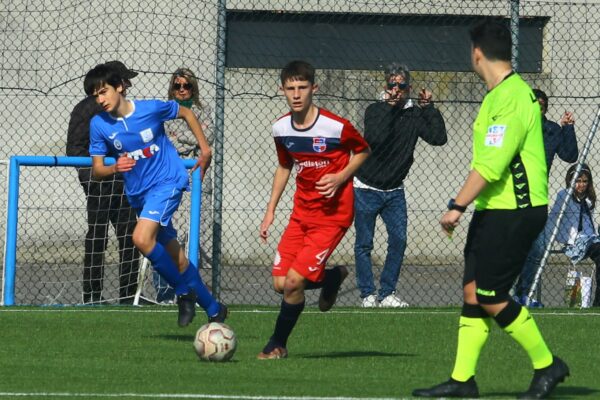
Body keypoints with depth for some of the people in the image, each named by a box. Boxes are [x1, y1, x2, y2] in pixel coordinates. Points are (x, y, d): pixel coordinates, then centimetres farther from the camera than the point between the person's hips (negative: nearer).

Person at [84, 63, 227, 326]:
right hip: (137, 193, 5)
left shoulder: (151, 108, -13)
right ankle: (213, 309, 23)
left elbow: (186, 113, 6)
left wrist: (205, 149, 6)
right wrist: (114, 168, -26)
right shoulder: (99, 125, -6)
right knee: (173, 255, 9)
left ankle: (184, 292, -9)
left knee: (142, 238, -27)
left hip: (167, 181, -5)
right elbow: (96, 171, -4)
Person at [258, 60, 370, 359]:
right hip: (301, 212, 6)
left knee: (293, 282, -14)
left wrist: (341, 177, -16)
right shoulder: (281, 128, -1)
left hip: (332, 215, -6)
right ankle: (332, 277, 29)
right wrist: (270, 209, 13)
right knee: (280, 283, -2)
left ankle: (278, 345, 8)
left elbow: (363, 151, 1)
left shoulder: (336, 127, -18)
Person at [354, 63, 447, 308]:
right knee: (364, 244, -1)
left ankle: (387, 294, 4)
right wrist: (389, 106, -29)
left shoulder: (415, 115, 0)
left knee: (399, 240, -4)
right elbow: (374, 138, -29)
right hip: (366, 189, -3)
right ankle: (368, 295, 7)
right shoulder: (375, 111, -10)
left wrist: (428, 107, -15)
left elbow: (439, 138, -12)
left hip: (394, 191, 3)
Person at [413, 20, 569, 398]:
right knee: (474, 292, 7)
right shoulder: (502, 94, 14)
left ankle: (547, 365, 4)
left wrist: (458, 205, -22)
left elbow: (491, 164, -24)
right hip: (494, 211, 10)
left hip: (513, 212, -10)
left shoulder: (511, 98, -18)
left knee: (490, 297, -8)